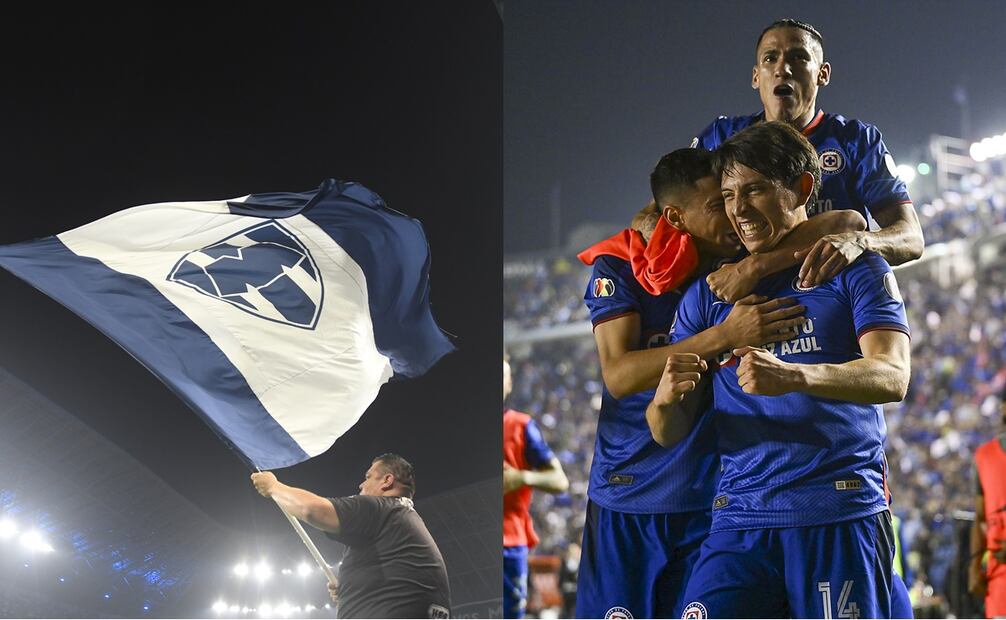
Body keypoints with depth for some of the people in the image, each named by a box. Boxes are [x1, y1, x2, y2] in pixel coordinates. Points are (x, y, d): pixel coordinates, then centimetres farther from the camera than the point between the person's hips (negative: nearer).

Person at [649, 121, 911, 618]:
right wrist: (667, 397, -13)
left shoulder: (855, 269, 6)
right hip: (740, 518, 2)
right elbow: (668, 433, 12)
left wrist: (794, 377, -29)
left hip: (840, 518, -2)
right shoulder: (708, 292, 15)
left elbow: (892, 377, -11)